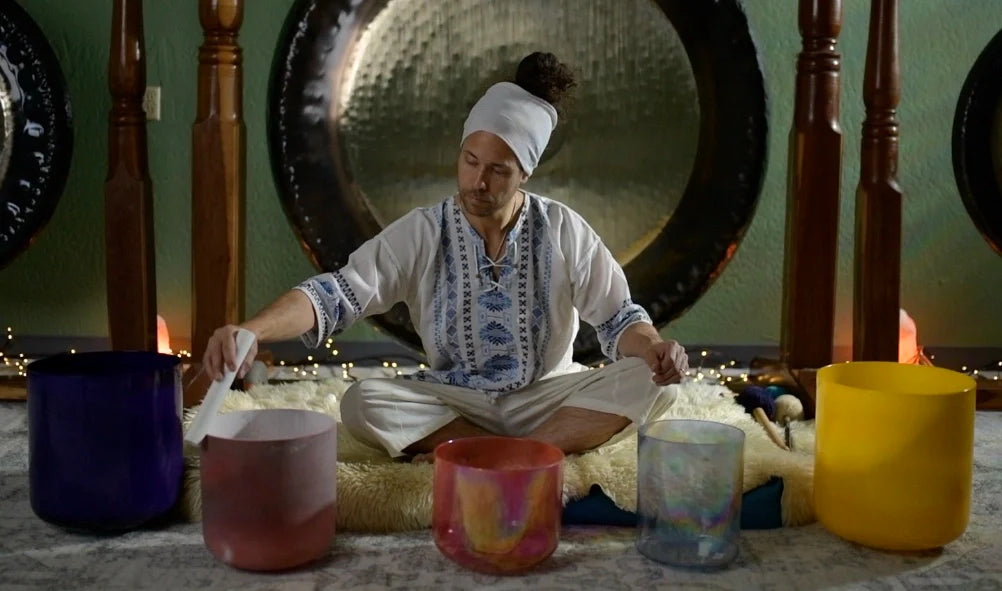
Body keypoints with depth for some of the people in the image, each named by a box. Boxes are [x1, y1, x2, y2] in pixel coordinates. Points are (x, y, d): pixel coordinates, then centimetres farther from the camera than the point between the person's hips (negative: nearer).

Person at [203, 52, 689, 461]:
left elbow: (617, 318, -4)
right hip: (455, 402, 0)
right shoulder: (421, 233, -11)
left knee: (651, 383, -26)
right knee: (362, 403, -27)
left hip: (545, 399, 0)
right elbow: (334, 295, -19)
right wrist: (250, 331, -37)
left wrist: (654, 348, -28)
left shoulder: (563, 231, -9)